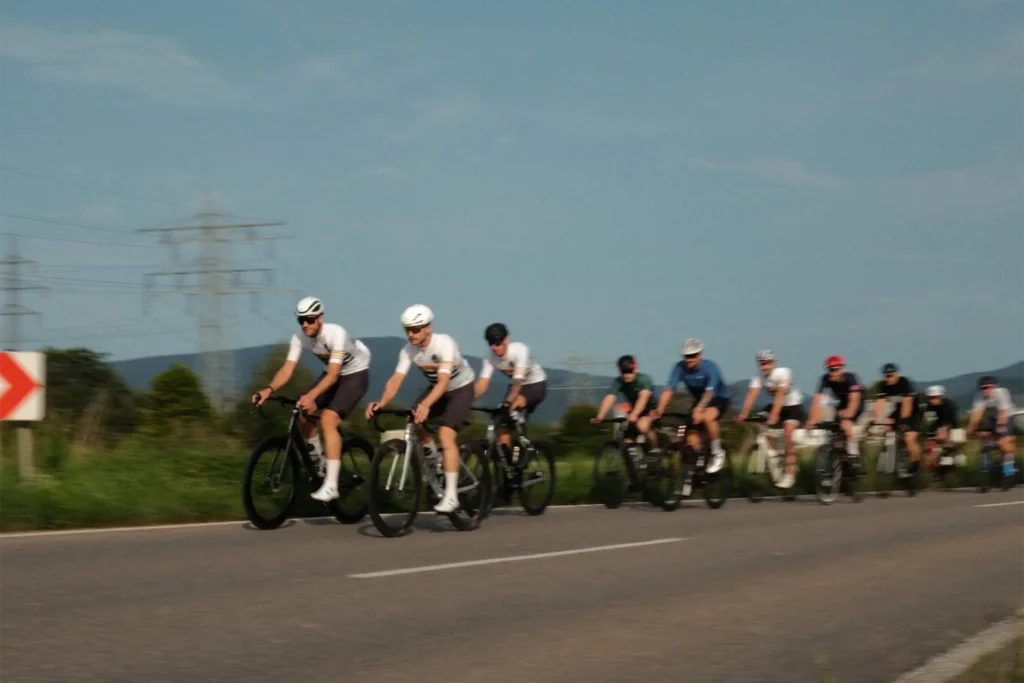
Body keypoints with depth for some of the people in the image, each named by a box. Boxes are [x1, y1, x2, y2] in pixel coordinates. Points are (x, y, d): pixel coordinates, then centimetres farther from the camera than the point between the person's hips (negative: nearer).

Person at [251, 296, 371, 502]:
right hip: (333, 373, 7)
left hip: (355, 374, -7)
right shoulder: (299, 338, -15)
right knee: (302, 414, -7)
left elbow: (333, 375, -40)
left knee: (328, 419, -25)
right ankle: (320, 464, 17)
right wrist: (269, 389, -41)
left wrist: (311, 396, -55)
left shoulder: (336, 333, -33)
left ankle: (331, 486, -28)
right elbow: (287, 369, -21)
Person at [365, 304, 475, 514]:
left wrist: (425, 405, -59)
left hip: (461, 388, -6)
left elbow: (443, 381, -43)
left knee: (445, 435, -24)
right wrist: (382, 402, -46)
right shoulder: (408, 351, -17)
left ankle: (451, 495, -25)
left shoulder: (444, 344, -33)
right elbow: (396, 379, -27)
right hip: (435, 388, 6)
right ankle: (430, 454, 13)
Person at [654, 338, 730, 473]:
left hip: (719, 399, -5)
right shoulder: (680, 368, -18)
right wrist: (659, 409, -43)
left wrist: (698, 410, -58)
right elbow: (668, 389, -27)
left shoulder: (710, 367, -28)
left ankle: (718, 453, -18)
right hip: (699, 400, 5)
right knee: (691, 436, -11)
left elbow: (709, 392, -41)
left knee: (707, 417, -35)